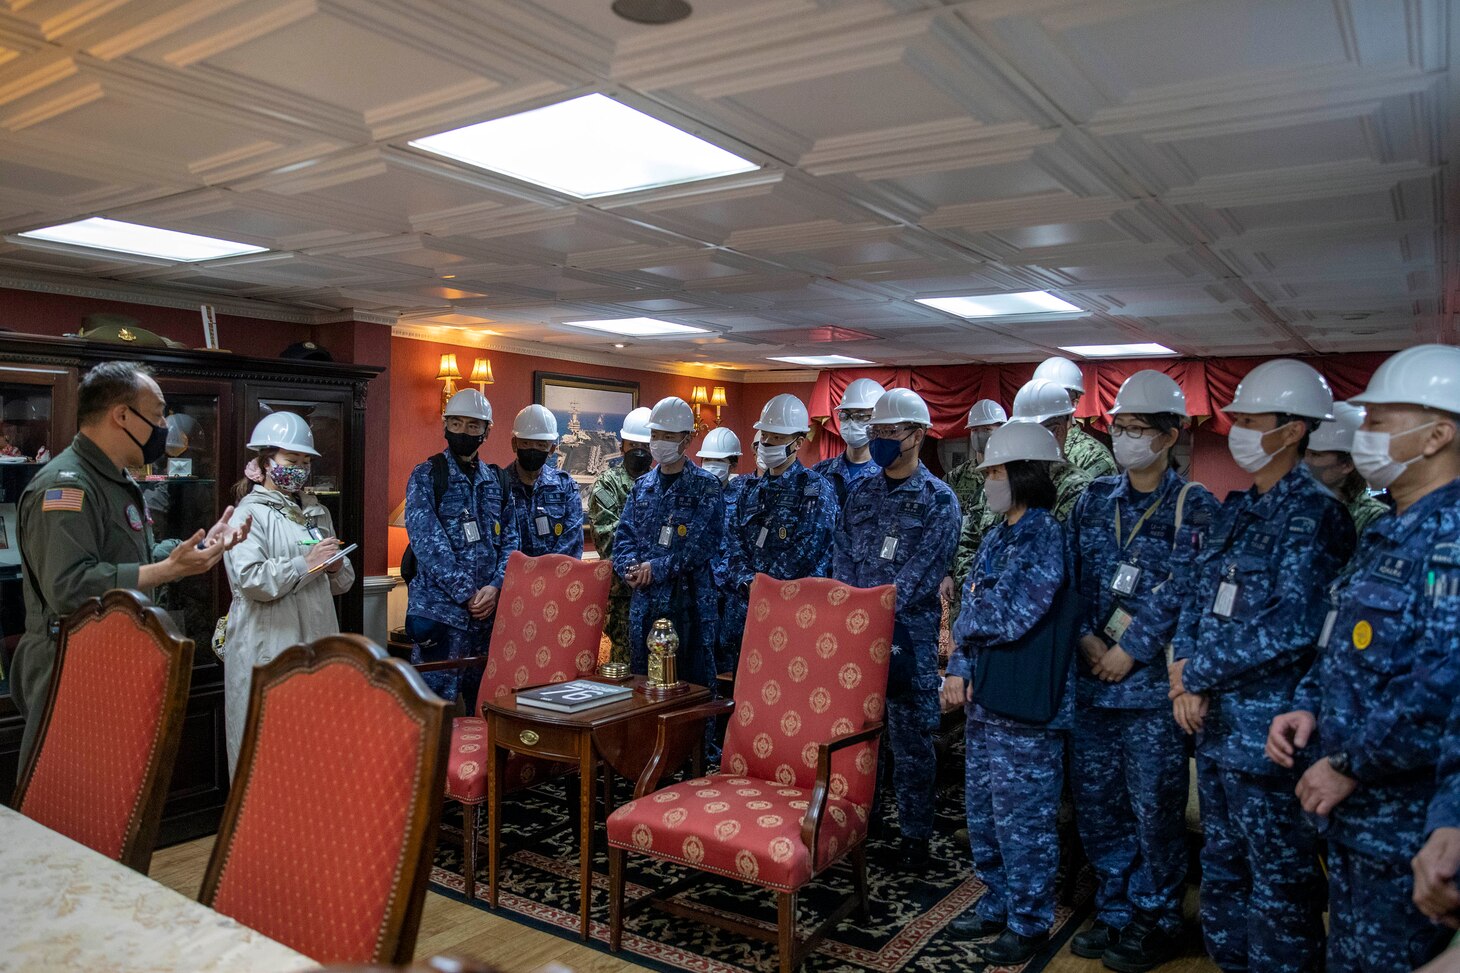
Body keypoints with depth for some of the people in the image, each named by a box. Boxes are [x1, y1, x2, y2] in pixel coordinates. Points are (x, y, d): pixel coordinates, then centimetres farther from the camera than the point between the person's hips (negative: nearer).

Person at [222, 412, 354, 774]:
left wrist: (336, 567, 0)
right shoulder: (249, 514, -3)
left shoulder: (316, 512, 17)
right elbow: (249, 580, -18)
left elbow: (343, 582, 21)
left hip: (316, 640, 6)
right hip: (269, 647, -6)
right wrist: (304, 565, -15)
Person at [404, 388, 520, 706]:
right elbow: (427, 541, -11)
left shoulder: (497, 480, 13)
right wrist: (467, 593, -16)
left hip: (489, 608, 5)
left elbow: (510, 540, 8)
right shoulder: (426, 476, -1)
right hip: (441, 610, -4)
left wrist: (496, 587, -9)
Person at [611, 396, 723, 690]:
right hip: (644, 602, 5)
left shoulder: (706, 487, -3)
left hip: (689, 602, -5)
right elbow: (624, 535, 10)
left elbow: (703, 543, -14)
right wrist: (630, 567, -10)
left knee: (692, 684, 1)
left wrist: (657, 568, -17)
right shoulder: (643, 486, 13)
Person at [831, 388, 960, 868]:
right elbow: (842, 554, 6)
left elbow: (922, 571, -13)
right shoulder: (861, 492, 11)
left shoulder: (938, 499, -4)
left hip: (909, 634, -5)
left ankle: (915, 834, 15)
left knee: (910, 738, 3)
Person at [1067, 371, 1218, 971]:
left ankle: (1156, 924, 22)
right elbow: (1073, 577, 7)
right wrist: (1087, 637, -6)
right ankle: (1114, 913, 30)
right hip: (1092, 678, 5)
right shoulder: (1095, 500, 10)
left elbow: (1181, 591, -12)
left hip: (1153, 681, -5)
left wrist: (1129, 650, -14)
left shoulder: (1193, 506, -4)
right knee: (1095, 801, 13)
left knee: (1155, 807, 4)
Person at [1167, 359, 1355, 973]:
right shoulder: (1235, 511, 11)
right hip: (1215, 717, 8)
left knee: (1279, 878, 6)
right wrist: (1185, 673, -5)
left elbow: (1291, 627, -22)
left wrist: (1197, 673, -15)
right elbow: (1198, 597, 11)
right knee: (1222, 864, 21)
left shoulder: (1313, 514, -14)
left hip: (1269, 729, -8)